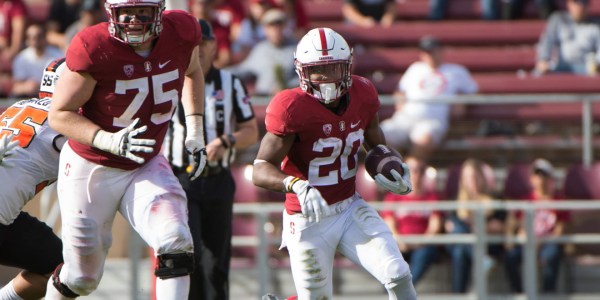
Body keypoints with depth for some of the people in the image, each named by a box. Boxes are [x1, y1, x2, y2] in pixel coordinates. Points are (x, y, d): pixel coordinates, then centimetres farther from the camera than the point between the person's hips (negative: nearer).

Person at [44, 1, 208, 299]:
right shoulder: (94, 48, -26)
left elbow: (192, 72, 14)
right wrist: (110, 141, -31)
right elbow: (59, 115, -17)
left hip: (146, 167, 3)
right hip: (90, 170, -3)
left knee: (175, 245, -21)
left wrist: (195, 130, 4)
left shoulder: (181, 33, -12)